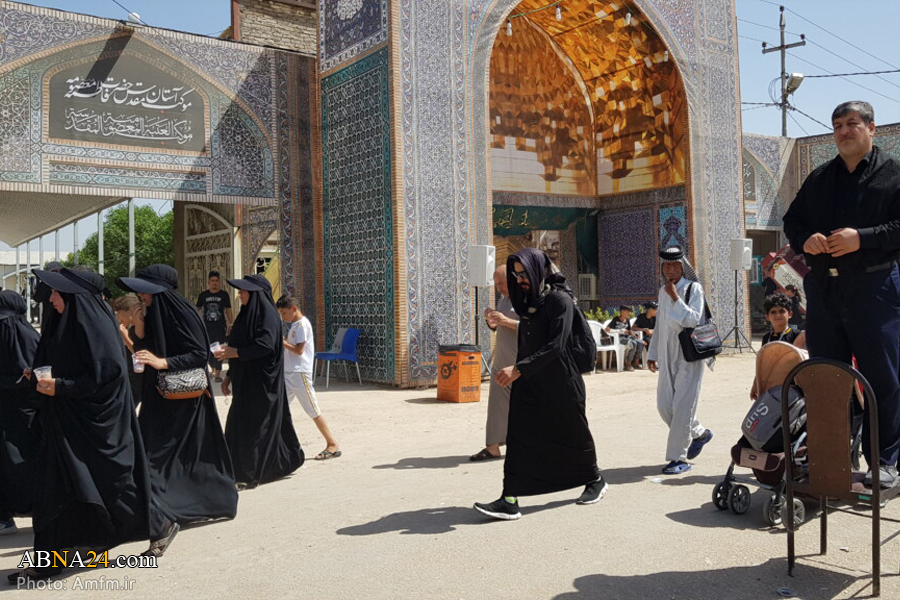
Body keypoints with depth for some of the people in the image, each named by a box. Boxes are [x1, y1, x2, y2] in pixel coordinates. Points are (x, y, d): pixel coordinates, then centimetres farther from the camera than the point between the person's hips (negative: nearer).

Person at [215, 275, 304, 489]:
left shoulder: (267, 314, -13)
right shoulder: (247, 313, 15)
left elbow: (266, 344, -26)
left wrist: (235, 352, -23)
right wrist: (229, 375, 18)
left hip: (261, 381, -9)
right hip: (245, 379, 9)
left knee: (253, 425, -6)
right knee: (237, 423, 11)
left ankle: (249, 475, 3)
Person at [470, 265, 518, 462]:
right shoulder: (503, 298, 16)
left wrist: (506, 321, -22)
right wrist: (490, 319, 2)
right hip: (501, 361, 8)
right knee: (497, 403, 3)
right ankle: (493, 446, 6)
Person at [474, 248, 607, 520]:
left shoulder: (560, 300, -14)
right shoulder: (528, 300, 9)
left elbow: (555, 346, -23)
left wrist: (518, 369, -28)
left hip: (559, 383, -6)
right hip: (528, 382, 6)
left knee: (572, 434, 13)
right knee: (519, 437, -5)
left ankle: (595, 480, 37)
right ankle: (509, 501, -8)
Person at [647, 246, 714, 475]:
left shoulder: (694, 288, -6)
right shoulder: (663, 291, 13)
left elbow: (694, 320, -17)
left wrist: (676, 298, -20)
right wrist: (653, 353, 19)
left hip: (689, 354, -7)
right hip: (668, 355, 7)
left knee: (682, 406, -8)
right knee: (664, 405, 7)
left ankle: (678, 458, -1)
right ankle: (699, 433, 31)